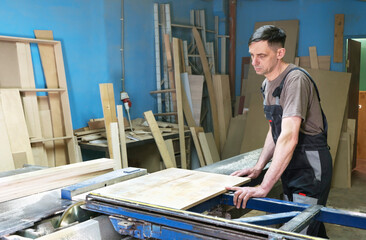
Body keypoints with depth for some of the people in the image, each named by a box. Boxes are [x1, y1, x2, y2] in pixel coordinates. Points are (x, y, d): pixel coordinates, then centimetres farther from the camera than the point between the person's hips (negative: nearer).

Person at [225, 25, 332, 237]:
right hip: (290, 168, 9)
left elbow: (289, 137, -30)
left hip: (311, 168, -9)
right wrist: (259, 167, 4)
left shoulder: (295, 79, -21)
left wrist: (263, 188, -33)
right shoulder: (268, 84, 9)